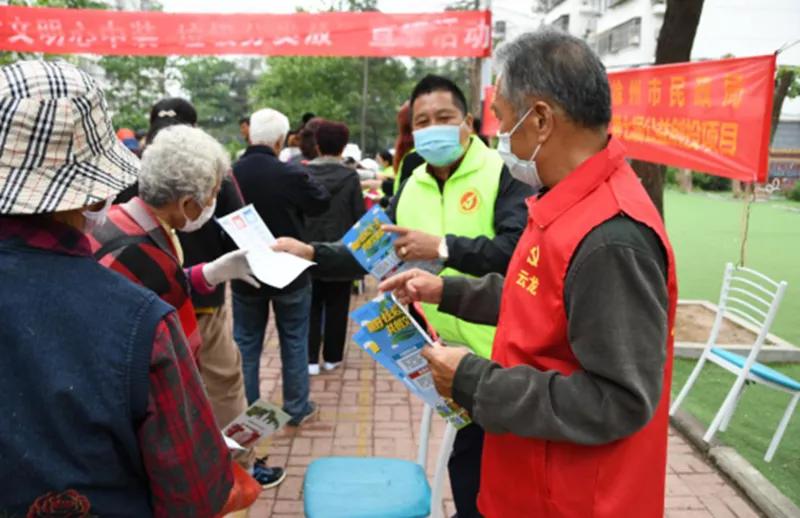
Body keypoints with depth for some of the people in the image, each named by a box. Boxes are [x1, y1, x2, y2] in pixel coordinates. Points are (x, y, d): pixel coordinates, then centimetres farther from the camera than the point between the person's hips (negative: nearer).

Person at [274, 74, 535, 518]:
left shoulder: (504, 174, -13)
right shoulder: (412, 188, 7)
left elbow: (520, 248, -27)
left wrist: (443, 248, -31)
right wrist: (312, 253, -2)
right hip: (451, 351, 6)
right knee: (466, 456, 23)